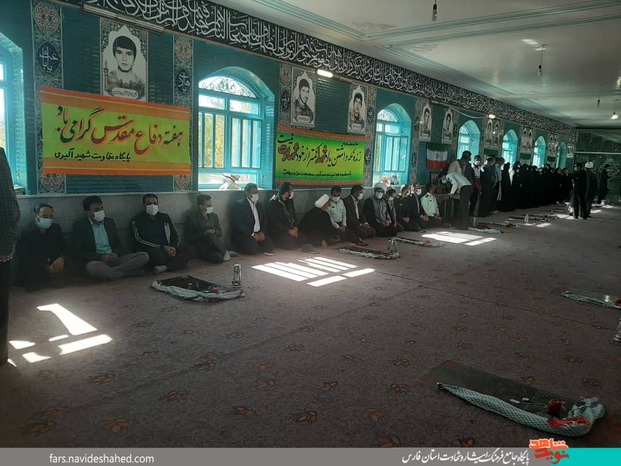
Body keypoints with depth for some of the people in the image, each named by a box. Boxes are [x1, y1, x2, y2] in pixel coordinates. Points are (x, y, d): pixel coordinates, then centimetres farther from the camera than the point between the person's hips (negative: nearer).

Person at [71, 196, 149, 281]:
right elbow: (79, 252, -5)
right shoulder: (79, 226, 1)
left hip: (114, 259, 5)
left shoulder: (110, 222, 15)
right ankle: (130, 272, -26)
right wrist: (101, 257, -18)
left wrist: (115, 253, -6)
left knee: (144, 255, -16)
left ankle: (108, 272, -24)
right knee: (92, 267, -42)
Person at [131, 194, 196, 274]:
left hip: (167, 250, 5)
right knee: (158, 254, -41)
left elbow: (175, 235, 17)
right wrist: (163, 247, -17)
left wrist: (173, 247, -6)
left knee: (191, 250, -21)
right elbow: (140, 241, -7)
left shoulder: (165, 217, 18)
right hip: (150, 251, -5)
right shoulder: (137, 220, 5)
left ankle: (164, 267, -32)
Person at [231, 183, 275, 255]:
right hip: (243, 235, -6)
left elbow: (264, 220, 14)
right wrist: (252, 234, -21)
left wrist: (262, 232, -5)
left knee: (269, 246, -16)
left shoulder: (259, 205, 13)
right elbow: (238, 224, -18)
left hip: (258, 233, 6)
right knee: (253, 249, -30)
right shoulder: (239, 204, -10)